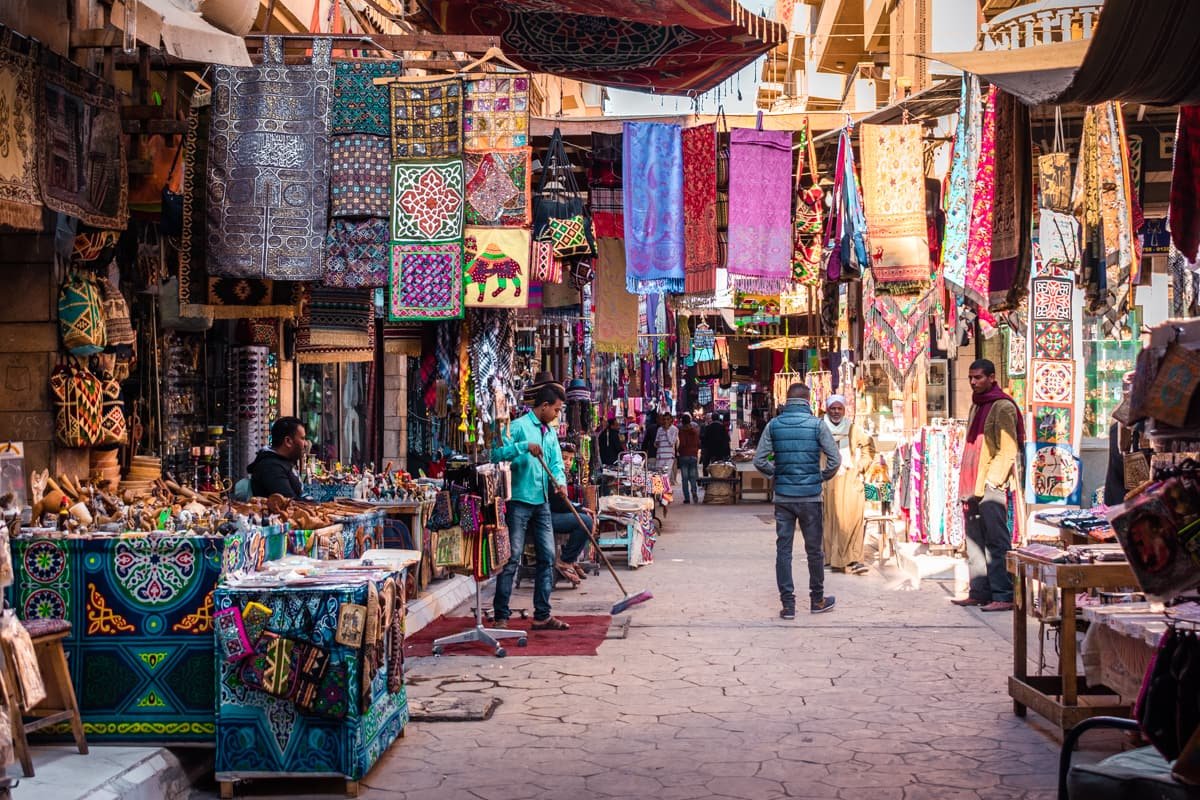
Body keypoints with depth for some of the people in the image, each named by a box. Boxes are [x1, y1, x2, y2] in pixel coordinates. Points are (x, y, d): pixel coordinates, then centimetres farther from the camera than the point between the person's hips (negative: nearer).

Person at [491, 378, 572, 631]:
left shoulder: (550, 433, 16)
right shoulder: (519, 427, -7)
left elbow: (556, 463, 10)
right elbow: (497, 453, -16)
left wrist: (561, 481, -10)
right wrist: (525, 446, -25)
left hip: (542, 502, 8)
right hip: (519, 500, -8)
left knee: (547, 557, 7)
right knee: (512, 558, -6)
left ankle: (542, 615, 14)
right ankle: (501, 616, -2)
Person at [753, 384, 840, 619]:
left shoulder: (774, 425, 0)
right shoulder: (816, 425, -5)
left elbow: (759, 461, -3)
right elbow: (835, 460, -8)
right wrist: (822, 477, 9)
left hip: (783, 497, 1)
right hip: (810, 496, -1)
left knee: (783, 550, 5)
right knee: (814, 550, 11)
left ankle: (788, 604, 3)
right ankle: (817, 600, 22)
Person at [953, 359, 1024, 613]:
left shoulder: (1002, 407, -7)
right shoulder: (976, 406, 20)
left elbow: (1008, 450, -13)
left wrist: (991, 482, -18)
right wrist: (968, 486, 17)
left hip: (992, 487, -9)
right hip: (973, 487, 9)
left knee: (997, 542, -10)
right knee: (975, 542, 10)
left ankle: (1004, 596, -10)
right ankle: (979, 592, 16)